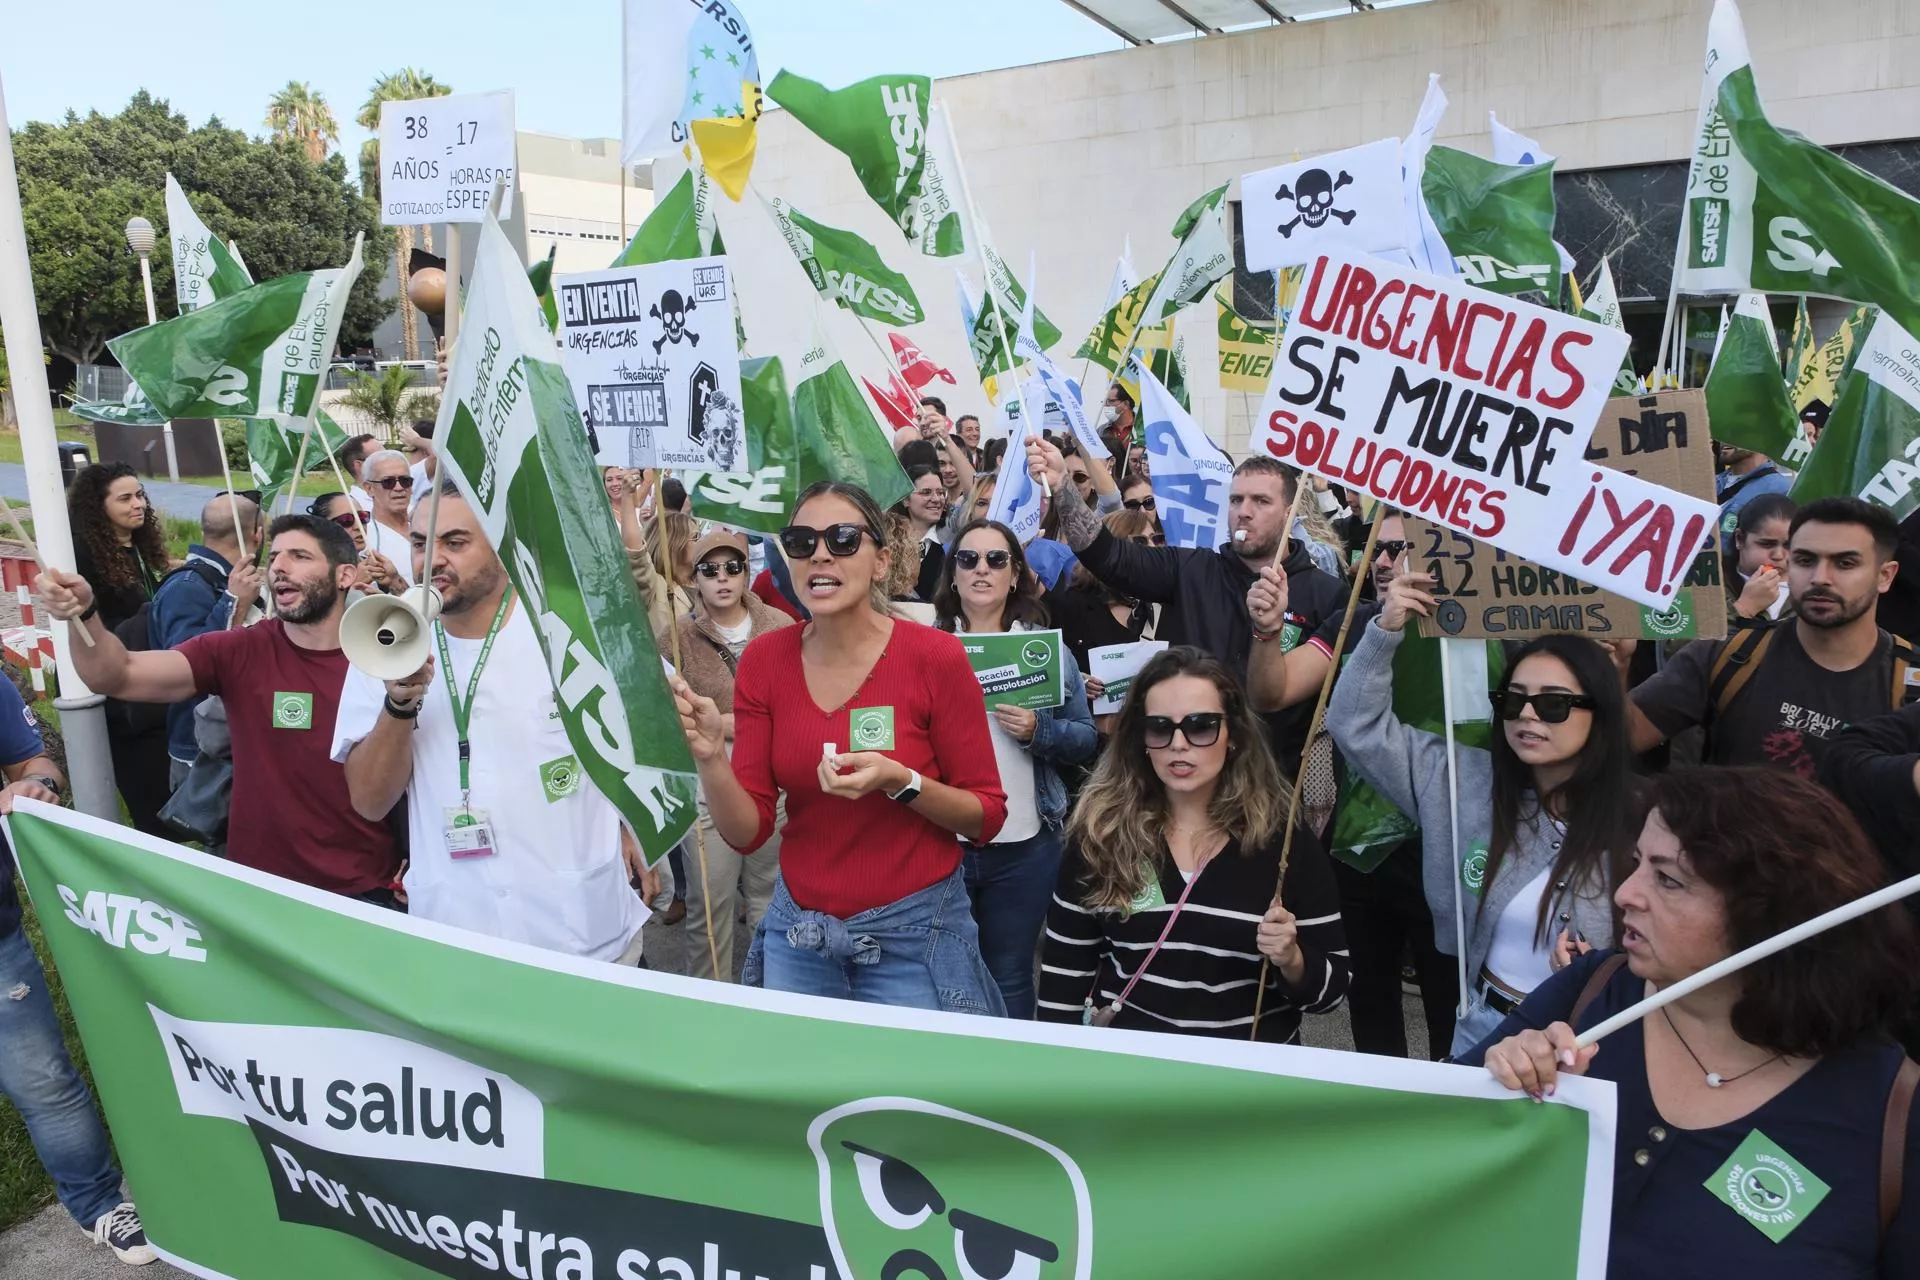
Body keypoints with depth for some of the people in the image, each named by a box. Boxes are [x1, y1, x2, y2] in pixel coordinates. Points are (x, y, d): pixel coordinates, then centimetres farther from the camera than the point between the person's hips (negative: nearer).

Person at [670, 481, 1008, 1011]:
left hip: (914, 930, -3)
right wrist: (710, 756, -22)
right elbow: (747, 832, -4)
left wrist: (901, 782, -24)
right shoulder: (763, 660, -4)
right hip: (797, 931, 3)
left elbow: (987, 817, -8)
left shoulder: (935, 658, -14)